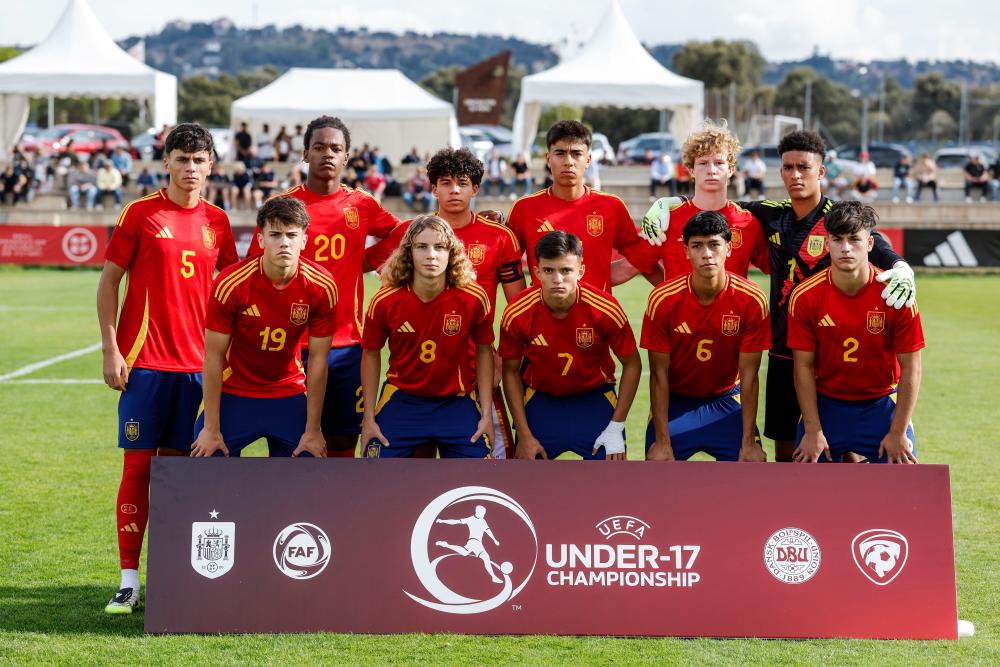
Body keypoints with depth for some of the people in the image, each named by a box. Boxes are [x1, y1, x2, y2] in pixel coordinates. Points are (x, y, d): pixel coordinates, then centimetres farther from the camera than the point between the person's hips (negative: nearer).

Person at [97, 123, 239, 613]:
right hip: (144, 361, -3)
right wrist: (111, 351, -7)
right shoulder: (139, 214, -2)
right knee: (138, 466, -3)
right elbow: (108, 282, 0)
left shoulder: (216, 222, 9)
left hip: (194, 363, 3)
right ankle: (128, 580, 0)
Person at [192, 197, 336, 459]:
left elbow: (318, 360, -7)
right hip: (233, 395, -2)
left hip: (290, 397, 2)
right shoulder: (231, 283, -20)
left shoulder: (322, 287, -15)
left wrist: (313, 429, -5)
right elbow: (214, 357, -14)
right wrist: (211, 428, -13)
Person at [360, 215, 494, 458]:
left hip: (457, 402, 0)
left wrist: (486, 414, 0)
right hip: (401, 399, 0)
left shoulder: (473, 299, -14)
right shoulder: (385, 301, -14)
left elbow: (483, 350, 1)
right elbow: (371, 354, 1)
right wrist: (369, 417, 0)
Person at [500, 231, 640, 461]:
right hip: (540, 398, 1)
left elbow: (632, 365, -9)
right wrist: (525, 435, -8)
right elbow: (511, 371, -5)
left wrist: (616, 427, -11)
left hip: (595, 397, -1)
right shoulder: (516, 314, -20)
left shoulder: (605, 309, -23)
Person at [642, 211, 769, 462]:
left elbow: (748, 376, -12)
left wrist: (749, 443, -14)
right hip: (675, 401, -1)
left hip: (727, 401, 1)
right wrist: (662, 442, -16)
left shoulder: (752, 300, -18)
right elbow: (659, 375, -13)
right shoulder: (662, 299, -18)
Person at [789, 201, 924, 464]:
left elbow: (910, 369, -10)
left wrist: (898, 433, -11)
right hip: (825, 405, 1)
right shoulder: (805, 297, -12)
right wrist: (813, 430, -10)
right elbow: (804, 366, -7)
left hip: (882, 405, -1)